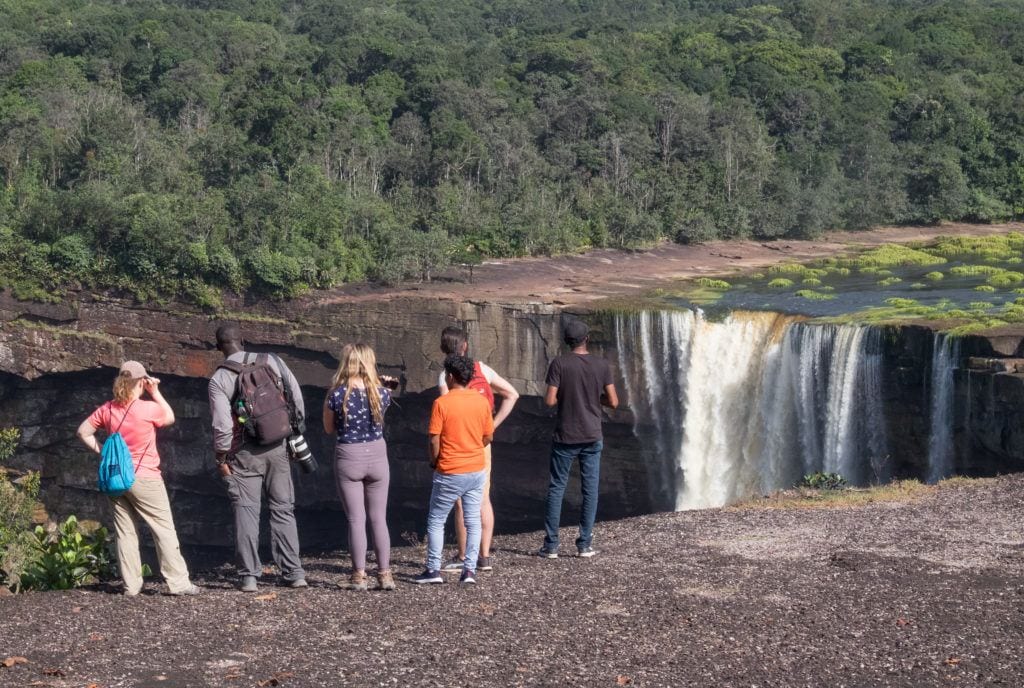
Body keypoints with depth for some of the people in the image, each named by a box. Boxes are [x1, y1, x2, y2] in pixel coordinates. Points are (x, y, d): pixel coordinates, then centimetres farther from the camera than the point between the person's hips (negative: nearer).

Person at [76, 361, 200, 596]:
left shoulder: (107, 410, 1)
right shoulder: (149, 409, -13)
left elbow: (83, 432, 7)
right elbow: (170, 417, 6)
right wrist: (155, 392, 6)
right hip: (144, 478, -5)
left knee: (125, 532, 10)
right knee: (164, 529, 2)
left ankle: (131, 585, 10)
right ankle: (178, 582, 0)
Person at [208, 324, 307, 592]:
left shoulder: (219, 379, -7)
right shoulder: (271, 361, 0)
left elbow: (222, 424, -13)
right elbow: (296, 396, -1)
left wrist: (221, 457, -1)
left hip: (244, 452, -3)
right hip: (278, 447, 3)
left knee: (246, 511, 4)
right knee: (283, 509, 10)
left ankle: (248, 575, 3)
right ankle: (293, 572, 10)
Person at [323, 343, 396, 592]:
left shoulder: (337, 395, -13)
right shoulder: (382, 393, -6)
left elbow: (329, 429, 0)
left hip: (348, 458, -2)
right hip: (377, 455, 2)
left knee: (356, 520, 5)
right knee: (379, 519, 10)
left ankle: (359, 576, 6)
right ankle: (385, 574, 11)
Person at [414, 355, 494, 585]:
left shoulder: (442, 403, -13)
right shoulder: (482, 402, 0)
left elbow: (434, 439, -13)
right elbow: (488, 437, 7)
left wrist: (434, 461, 4)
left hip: (449, 472, -4)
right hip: (476, 470, 4)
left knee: (436, 521, 9)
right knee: (473, 522, 10)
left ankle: (433, 569, 9)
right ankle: (470, 570, 6)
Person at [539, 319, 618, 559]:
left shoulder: (559, 364, -7)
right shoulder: (602, 365, -2)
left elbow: (549, 400, -12)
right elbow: (613, 402, -2)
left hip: (565, 437, -1)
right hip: (592, 437, 1)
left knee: (556, 488, 6)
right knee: (590, 489, 7)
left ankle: (551, 545, 5)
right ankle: (585, 544, 6)